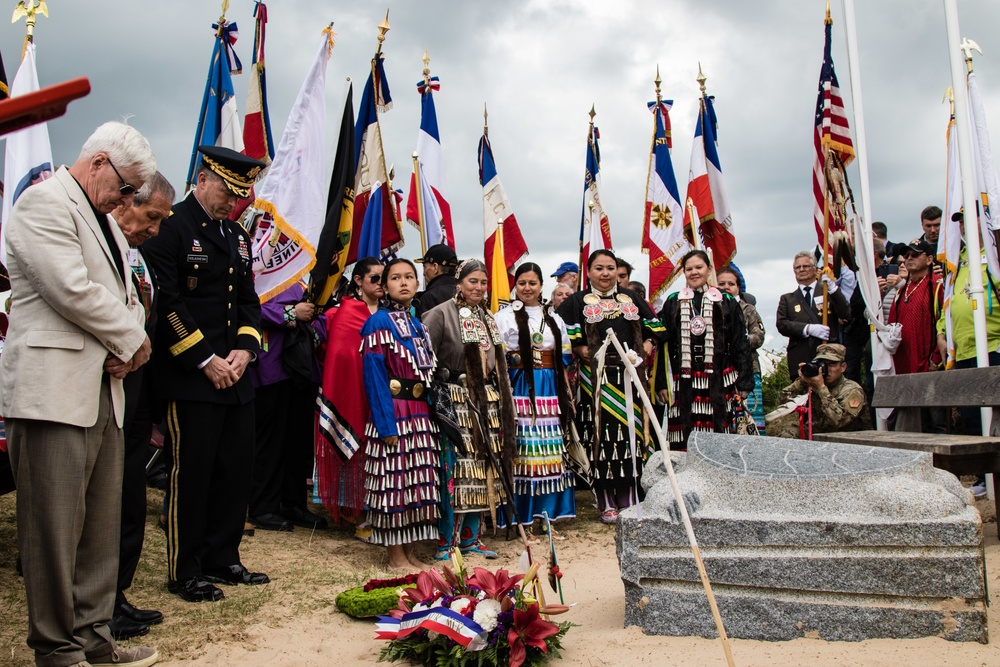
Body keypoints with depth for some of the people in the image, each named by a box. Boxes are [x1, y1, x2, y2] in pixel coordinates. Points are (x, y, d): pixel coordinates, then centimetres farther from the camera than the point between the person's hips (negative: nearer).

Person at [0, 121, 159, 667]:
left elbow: (125, 296, 22)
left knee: (102, 526, 11)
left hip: (103, 391, 9)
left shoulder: (103, 220, 23)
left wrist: (126, 347, 1)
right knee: (55, 528, -2)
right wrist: (131, 340, -5)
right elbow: (72, 289, -17)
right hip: (55, 391, -9)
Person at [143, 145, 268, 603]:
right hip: (190, 379, -7)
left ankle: (222, 559, 25)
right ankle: (185, 573, 12)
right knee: (191, 474, -1)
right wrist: (206, 361, -15)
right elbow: (167, 304, -15)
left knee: (236, 470, 11)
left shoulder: (237, 236, 17)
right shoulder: (170, 227, -7)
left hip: (236, 377, 8)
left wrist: (244, 348, 0)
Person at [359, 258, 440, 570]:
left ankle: (410, 552, 19)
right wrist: (387, 424, -18)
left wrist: (431, 414, 11)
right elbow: (374, 375, -12)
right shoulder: (379, 322, -6)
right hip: (393, 414, -7)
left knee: (417, 482, 10)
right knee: (395, 481, -2)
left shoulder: (417, 324, 16)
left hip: (420, 415, 7)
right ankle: (396, 556, 9)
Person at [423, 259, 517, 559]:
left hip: (486, 403, 7)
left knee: (482, 469, 8)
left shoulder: (487, 318, 17)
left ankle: (471, 537, 18)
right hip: (454, 401, -7)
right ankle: (446, 542, 2)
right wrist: (431, 391, -15)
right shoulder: (441, 314, -6)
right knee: (455, 469, -8)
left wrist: (505, 405, 20)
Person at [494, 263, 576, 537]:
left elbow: (562, 360, 17)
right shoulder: (504, 317, 3)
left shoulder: (553, 318, 16)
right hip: (519, 391, -4)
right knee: (523, 449, -6)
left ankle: (546, 514, 13)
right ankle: (522, 517, 1)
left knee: (549, 449, 4)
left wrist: (567, 394, 12)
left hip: (550, 392, 4)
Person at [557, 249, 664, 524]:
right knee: (601, 433, -4)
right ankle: (607, 504, 4)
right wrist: (581, 350, -12)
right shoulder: (576, 302, 8)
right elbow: (561, 335, -1)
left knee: (631, 432, 1)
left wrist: (647, 347, 3)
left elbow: (655, 327, 19)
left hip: (630, 375, 3)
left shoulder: (632, 298, 18)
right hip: (596, 377, -3)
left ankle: (629, 501, 10)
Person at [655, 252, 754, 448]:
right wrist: (661, 383, 3)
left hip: (719, 381, 0)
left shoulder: (726, 302, 8)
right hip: (683, 383, 1)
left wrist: (744, 382, 2)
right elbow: (663, 345, 9)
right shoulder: (673, 303, 11)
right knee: (683, 443, -3)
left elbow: (741, 344, 7)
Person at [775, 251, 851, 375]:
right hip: (800, 359, 1)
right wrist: (808, 329, -11)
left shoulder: (829, 292, 15)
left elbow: (846, 315, 0)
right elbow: (781, 324, 3)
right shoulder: (787, 299, 18)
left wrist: (833, 288, -10)